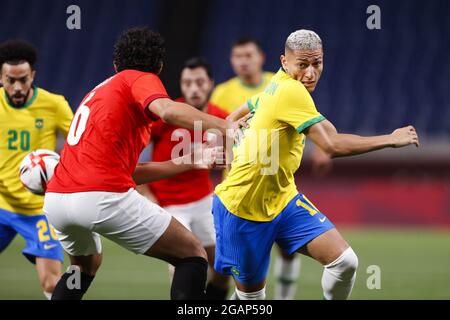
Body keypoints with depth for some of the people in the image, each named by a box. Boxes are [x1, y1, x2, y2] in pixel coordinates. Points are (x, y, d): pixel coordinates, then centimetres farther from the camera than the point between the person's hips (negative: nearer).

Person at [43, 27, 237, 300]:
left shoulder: (99, 92, 29)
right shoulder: (142, 80, 7)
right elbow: (167, 110, -19)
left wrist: (189, 163, 31)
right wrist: (227, 127, -21)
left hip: (55, 201, 8)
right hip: (104, 196, -8)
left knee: (86, 264, 38)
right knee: (193, 255, 4)